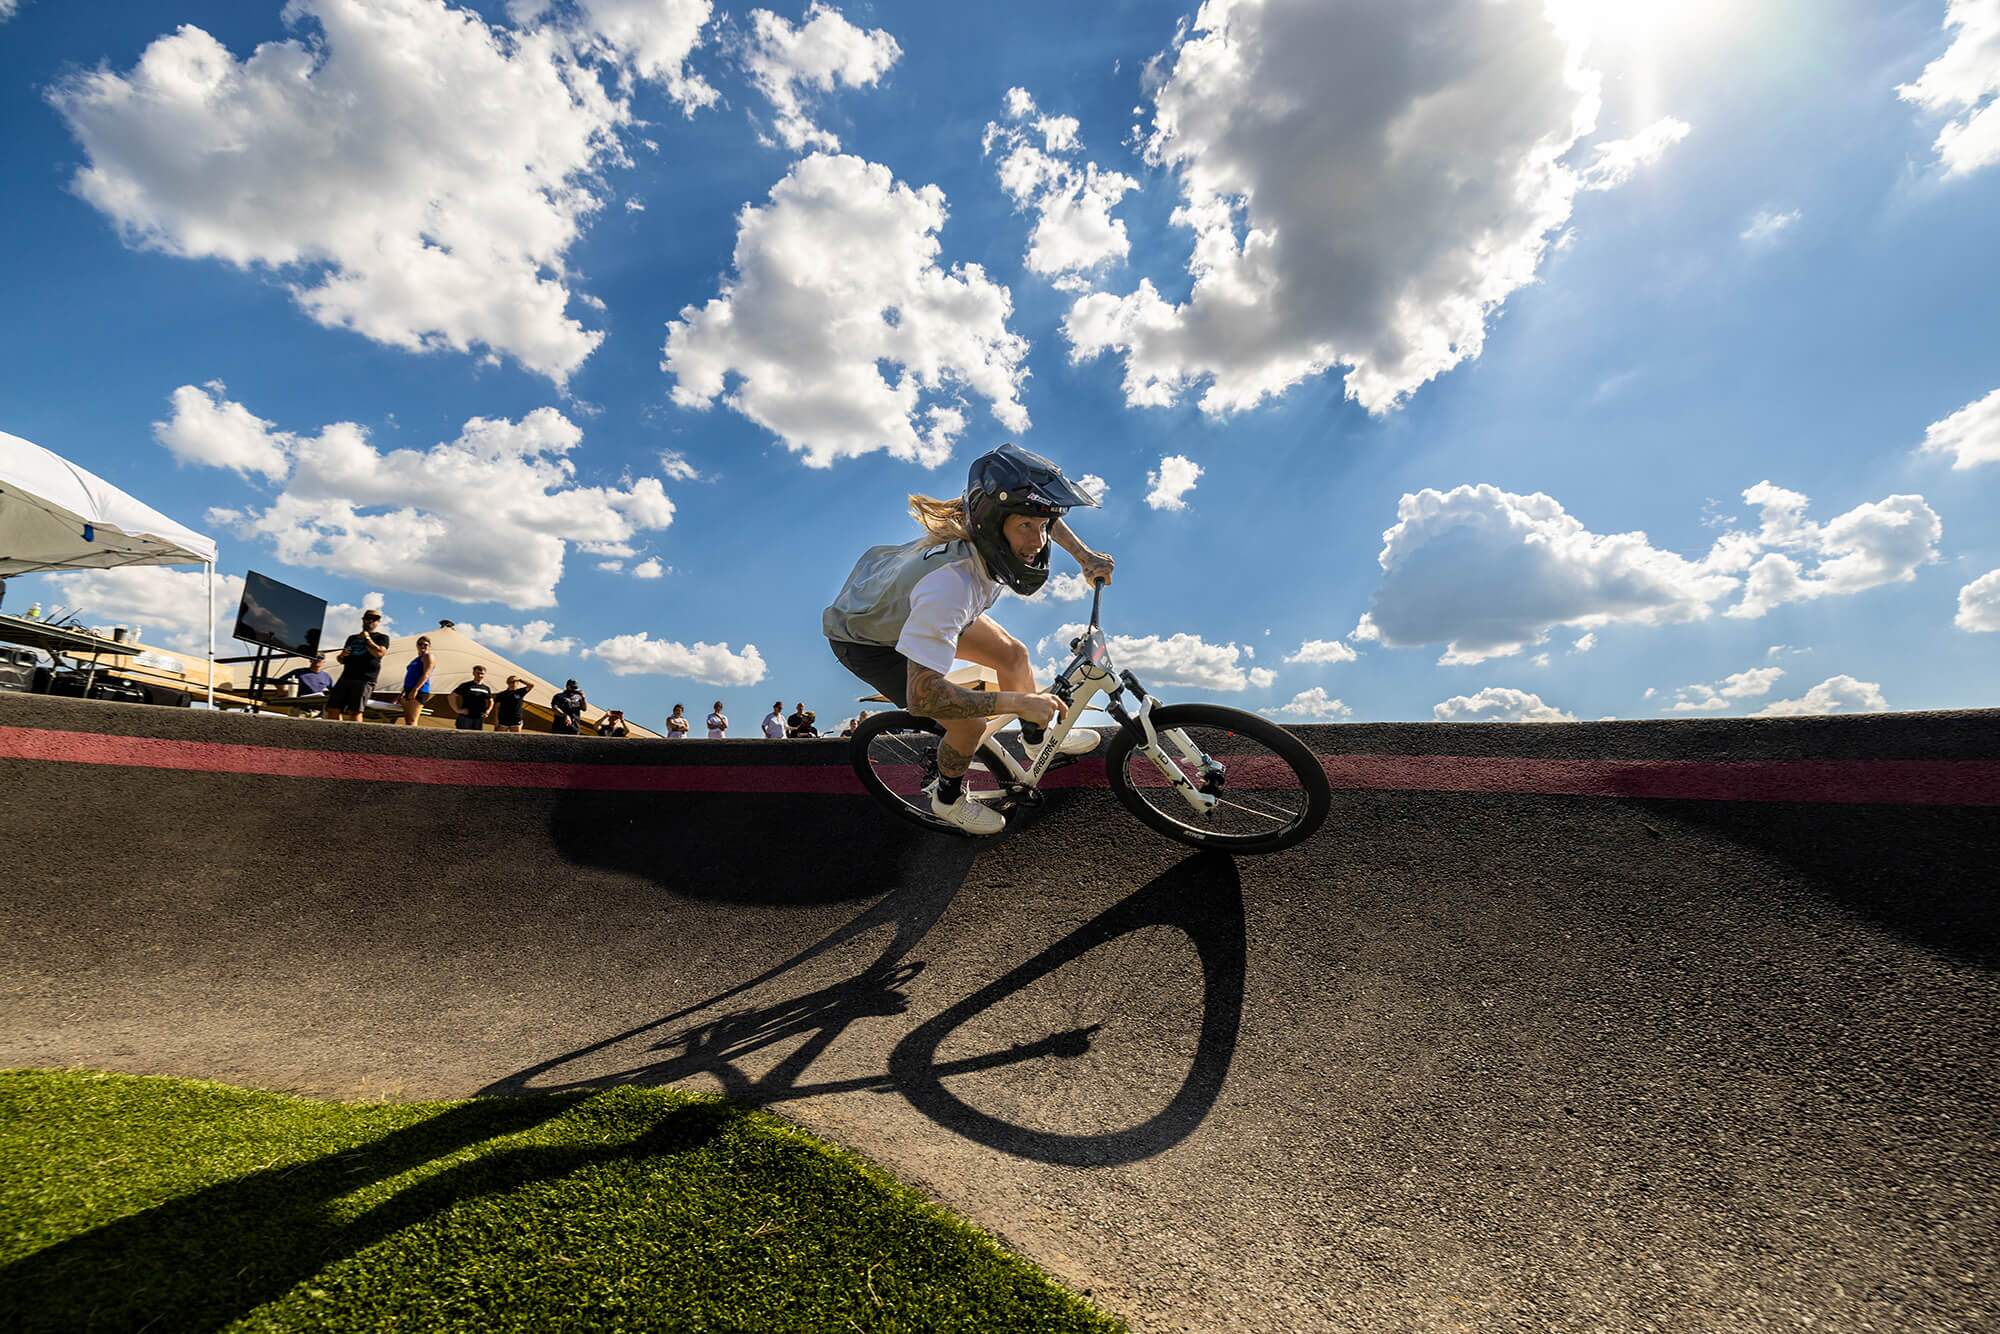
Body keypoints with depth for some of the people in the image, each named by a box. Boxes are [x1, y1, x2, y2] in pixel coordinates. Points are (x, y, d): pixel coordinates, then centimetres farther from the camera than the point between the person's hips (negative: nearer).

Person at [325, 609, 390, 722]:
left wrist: (367, 638, 0)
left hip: (365, 679, -6)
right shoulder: (352, 638, 27)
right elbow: (341, 660, 31)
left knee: (355, 711, -16)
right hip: (346, 677, 6)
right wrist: (342, 656, 9)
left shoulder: (382, 638, 12)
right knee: (333, 709, -4)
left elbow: (379, 653, -9)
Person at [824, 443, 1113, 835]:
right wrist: (1018, 702, -40)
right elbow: (923, 697, -46)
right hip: (865, 640, -7)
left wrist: (1085, 556, -7)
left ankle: (1038, 739, 35)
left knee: (1014, 655, 6)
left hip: (904, 601, 7)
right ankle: (948, 800, 20)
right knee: (971, 724, -12)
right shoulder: (949, 586, -47)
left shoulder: (996, 533, -25)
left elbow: (1043, 519, 3)